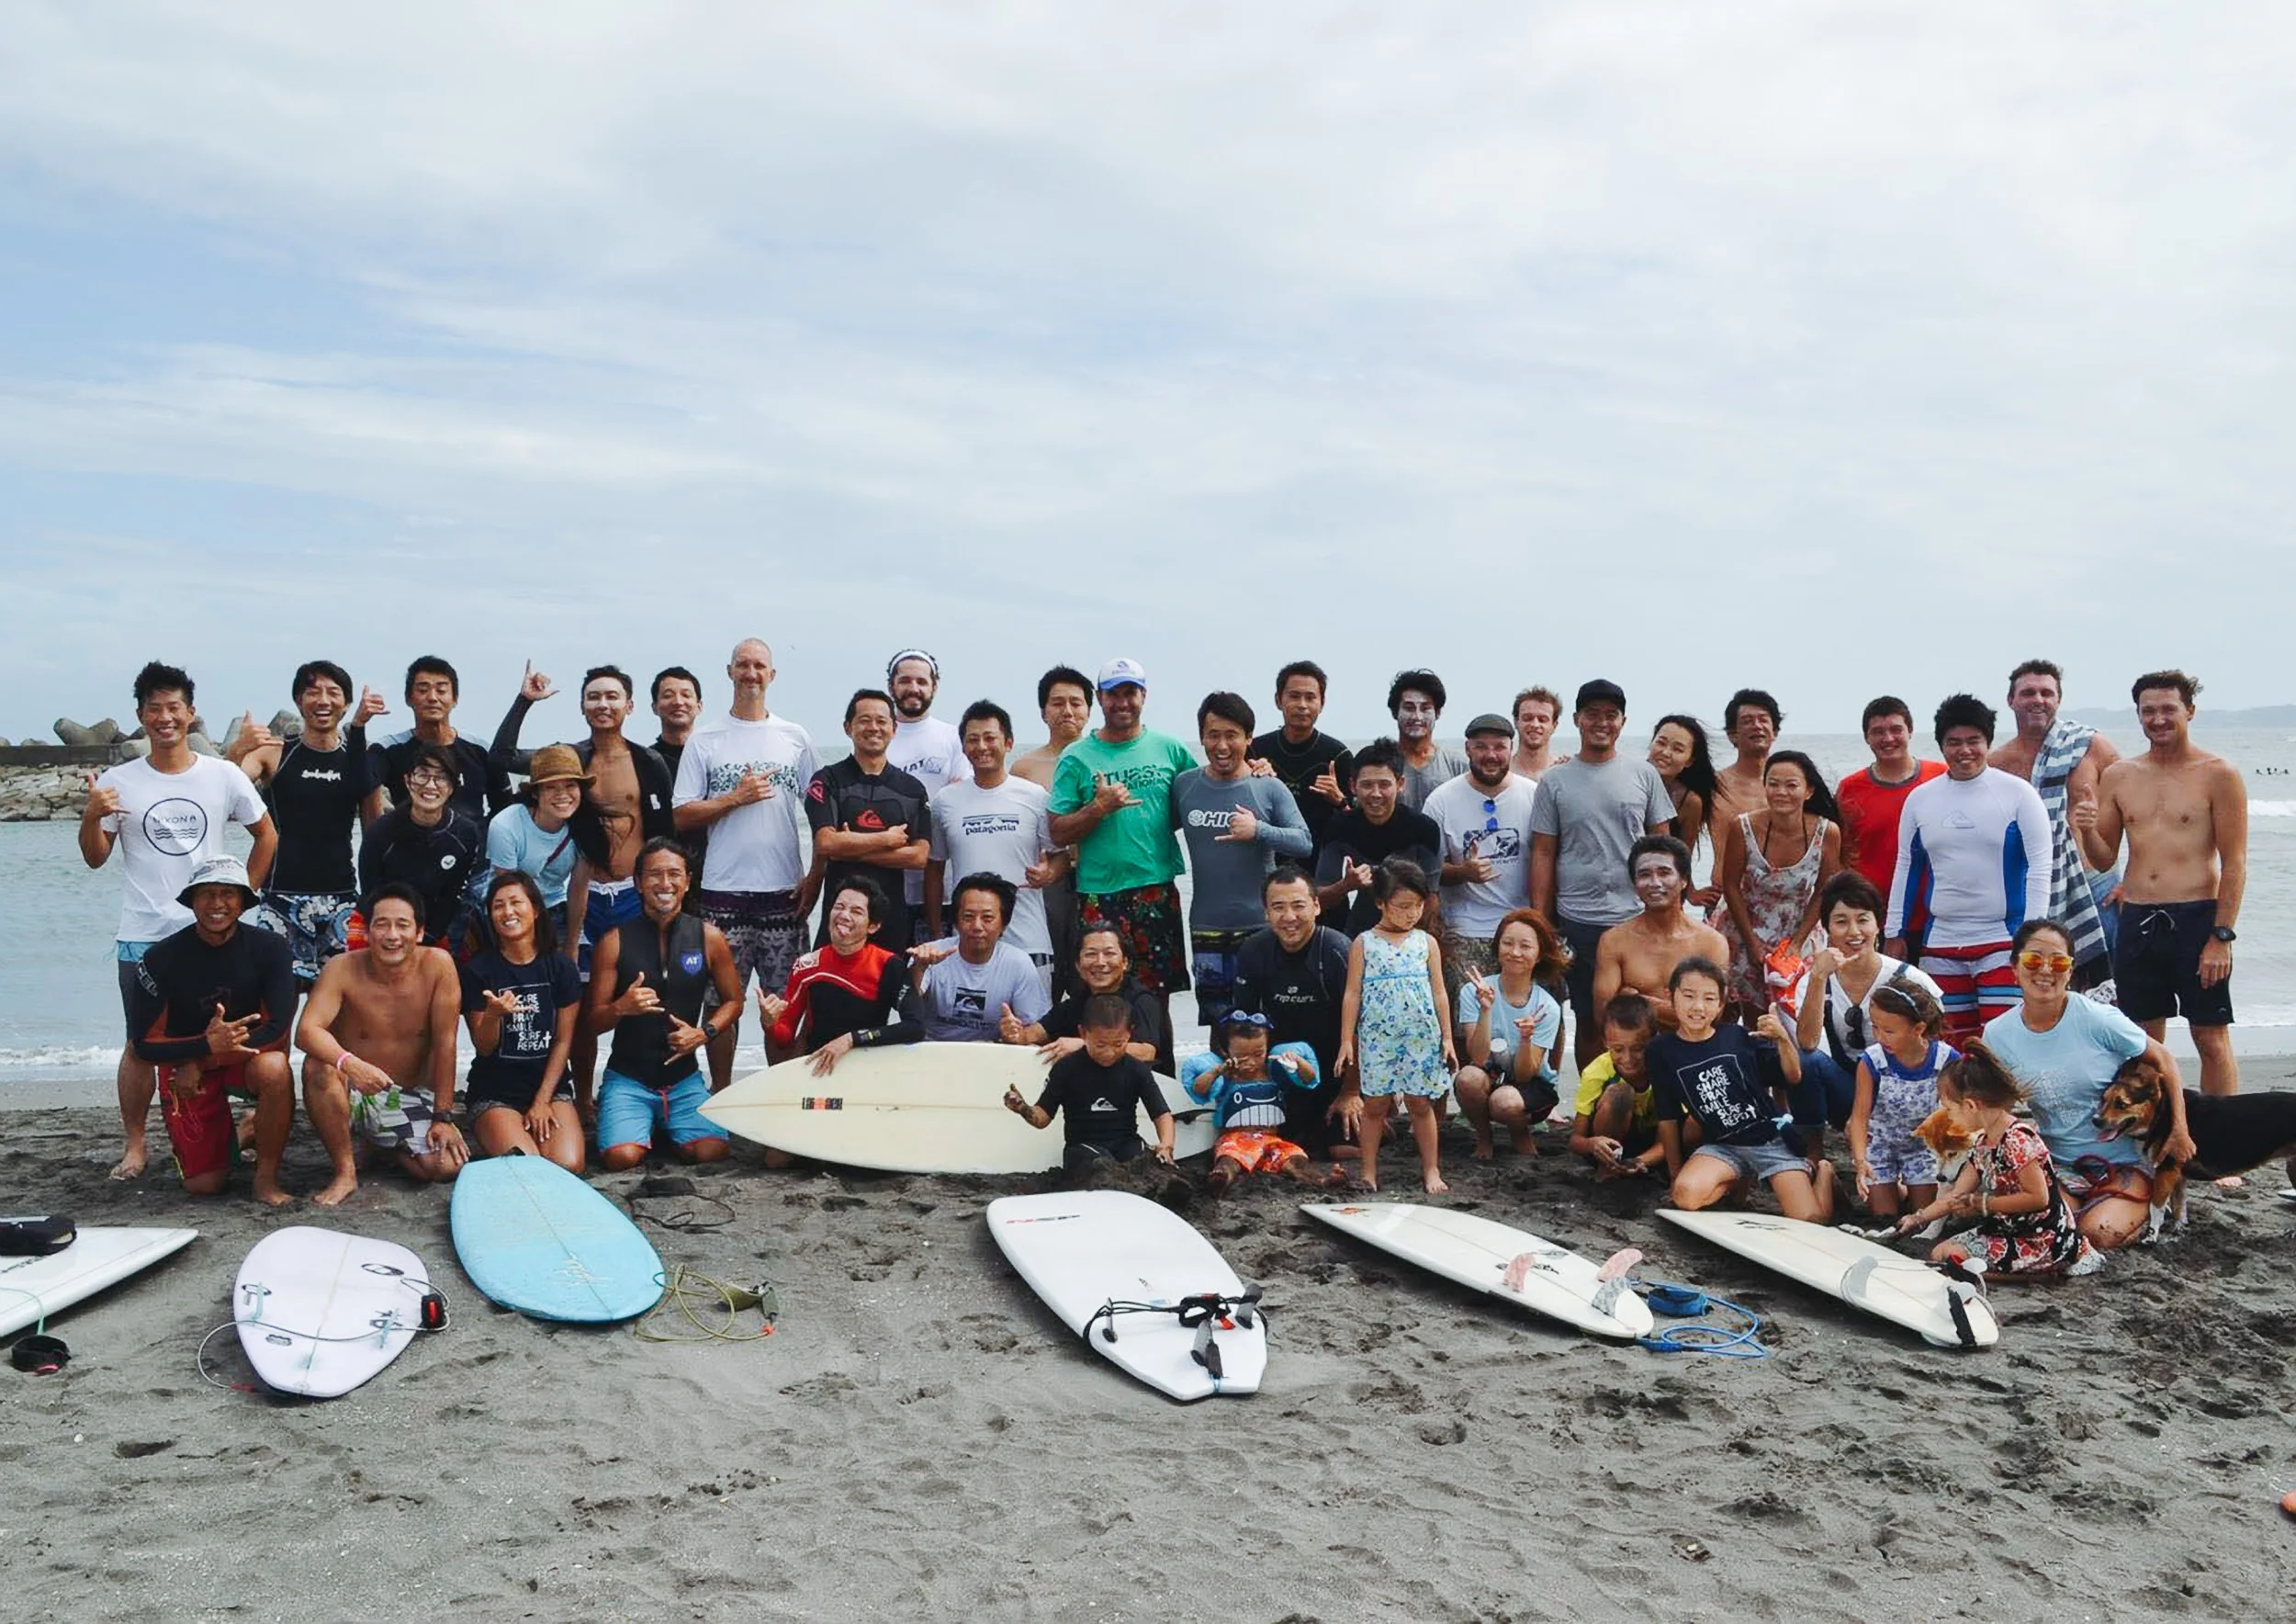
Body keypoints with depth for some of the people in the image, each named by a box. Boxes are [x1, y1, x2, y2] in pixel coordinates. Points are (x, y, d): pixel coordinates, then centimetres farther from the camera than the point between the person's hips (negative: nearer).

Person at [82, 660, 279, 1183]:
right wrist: (92, 816, -14)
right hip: (142, 938, 0)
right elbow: (95, 858, 4)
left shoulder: (223, 777, 1)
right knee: (140, 1045, 4)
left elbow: (266, 835, 12)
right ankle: (134, 1144, 16)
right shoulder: (117, 783, 0)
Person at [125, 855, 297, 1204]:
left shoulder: (268, 949, -15)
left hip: (247, 1056, -1)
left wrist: (202, 1063, -22)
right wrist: (206, 1045, -31)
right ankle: (226, 1135, 33)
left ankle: (266, 1177, -17)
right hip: (184, 1065, 1)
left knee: (274, 1069, -38)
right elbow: (144, 1045, -13)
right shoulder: (163, 958, -14)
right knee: (204, 1185, -4)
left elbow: (278, 1028, -20)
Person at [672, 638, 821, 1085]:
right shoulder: (704, 740, 5)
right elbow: (682, 817, 1)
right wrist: (736, 798, -11)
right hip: (723, 892, -1)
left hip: (784, 893, 1)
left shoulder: (795, 738, 8)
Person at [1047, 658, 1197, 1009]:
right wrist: (1099, 808, -15)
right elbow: (1059, 833, 0)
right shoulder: (1077, 757, 2)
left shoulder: (1169, 749, 7)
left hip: (1158, 889, 2)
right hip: (1099, 893, -1)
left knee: (1158, 993, 5)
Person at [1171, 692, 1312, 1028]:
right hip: (1206, 928, 2)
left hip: (1260, 926, -2)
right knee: (1214, 1017, 8)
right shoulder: (1183, 786, 4)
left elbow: (1305, 842, -8)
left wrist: (1259, 831, -20)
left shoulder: (1269, 788, -2)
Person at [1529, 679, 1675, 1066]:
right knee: (1589, 1022, 7)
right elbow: (1543, 855, 4)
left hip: (1637, 918, 1)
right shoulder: (1555, 782, 5)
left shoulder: (1643, 775, 8)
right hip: (1578, 921, 0)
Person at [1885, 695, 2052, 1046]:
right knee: (1953, 1043, 6)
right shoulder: (1920, 799, 9)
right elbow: (1906, 868, 15)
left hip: (2002, 938, -4)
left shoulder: (2017, 793, -1)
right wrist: (1895, 934, 13)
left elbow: (2039, 865, -2)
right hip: (1940, 943, 4)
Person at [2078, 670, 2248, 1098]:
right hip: (2136, 921, 4)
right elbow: (2104, 861, 12)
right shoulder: (2118, 777, 10)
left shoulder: (2218, 774, -2)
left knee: (2212, 1038, 1)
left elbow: (2234, 863, -5)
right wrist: (2087, 830, -10)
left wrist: (2221, 937, -12)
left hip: (2197, 919, -4)